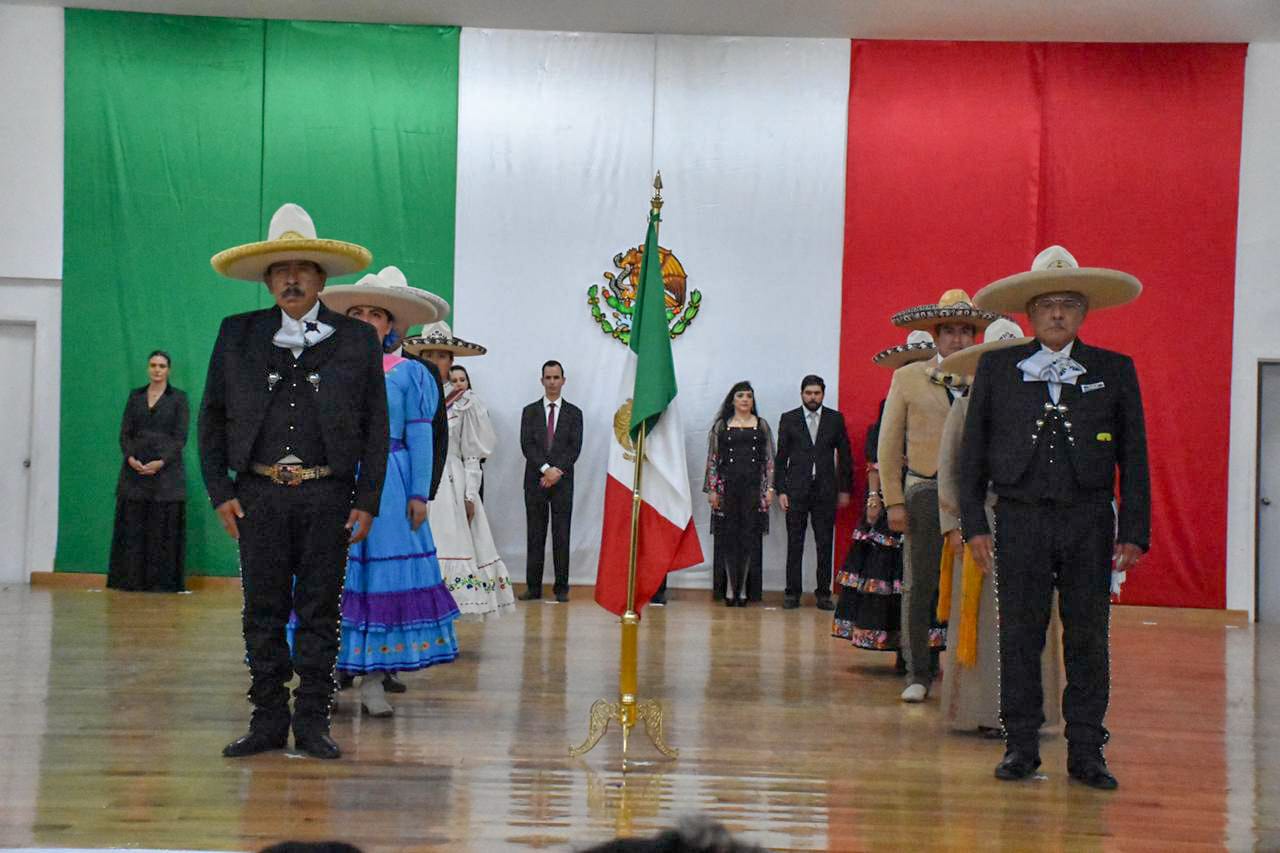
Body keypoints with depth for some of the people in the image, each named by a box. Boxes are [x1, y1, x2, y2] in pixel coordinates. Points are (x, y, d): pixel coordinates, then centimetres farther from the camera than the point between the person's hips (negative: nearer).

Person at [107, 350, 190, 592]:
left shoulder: (178, 398, 4)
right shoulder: (135, 396, 13)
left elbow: (180, 437, -2)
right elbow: (125, 432, 9)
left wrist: (161, 462, -15)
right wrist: (130, 458, -9)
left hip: (166, 470, -3)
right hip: (135, 470, 3)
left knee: (163, 529, -4)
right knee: (132, 528, 0)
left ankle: (162, 581, -1)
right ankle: (131, 579, 4)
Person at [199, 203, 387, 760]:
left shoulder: (358, 340, 5)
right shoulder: (238, 335, 8)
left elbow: (376, 426, 5)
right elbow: (212, 416, 10)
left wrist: (367, 501, -1)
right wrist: (219, 492, 2)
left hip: (328, 497, -1)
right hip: (259, 494, 1)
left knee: (320, 611, 4)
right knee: (263, 611, 6)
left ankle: (312, 721, 13)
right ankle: (268, 720, 15)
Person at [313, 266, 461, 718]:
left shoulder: (410, 373, 4)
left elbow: (420, 438, 2)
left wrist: (418, 494, -5)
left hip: (387, 486, -1)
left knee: (382, 575, -3)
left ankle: (373, 677, 1)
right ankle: (333, 669, 9)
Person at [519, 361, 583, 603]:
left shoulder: (574, 413, 8)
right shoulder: (530, 411, 10)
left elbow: (575, 447, -1)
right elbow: (527, 445, -1)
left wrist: (558, 471, -13)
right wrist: (545, 468, -14)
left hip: (562, 482, -1)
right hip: (535, 481, 1)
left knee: (562, 536, -1)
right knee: (535, 536, 2)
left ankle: (561, 588, 2)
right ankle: (533, 587, 4)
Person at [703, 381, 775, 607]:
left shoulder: (762, 425, 10)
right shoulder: (721, 425, 8)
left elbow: (769, 459, 8)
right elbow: (712, 458, 5)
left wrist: (769, 488, 0)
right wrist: (712, 489, -2)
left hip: (753, 486, 0)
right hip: (727, 485, 0)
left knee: (748, 537, -2)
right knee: (730, 537, 0)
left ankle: (740, 587, 4)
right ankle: (732, 587, 5)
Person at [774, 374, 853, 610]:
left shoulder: (835, 419, 8)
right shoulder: (788, 419, 6)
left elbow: (844, 455, 9)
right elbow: (781, 457, 5)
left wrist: (845, 489, 5)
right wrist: (781, 490, -2)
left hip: (826, 490, 0)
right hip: (796, 490, 0)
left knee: (825, 544, 1)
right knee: (795, 543, 2)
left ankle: (823, 592, 7)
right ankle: (792, 592, 7)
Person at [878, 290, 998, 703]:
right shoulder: (908, 378, 8)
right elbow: (889, 444, 6)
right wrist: (894, 501, -1)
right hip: (925, 493, -1)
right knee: (919, 587, 0)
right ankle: (919, 675, 8)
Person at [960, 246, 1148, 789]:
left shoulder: (1115, 371, 6)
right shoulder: (996, 369, 6)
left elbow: (1133, 458, 6)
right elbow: (972, 452, 7)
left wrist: (1134, 532, -1)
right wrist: (974, 523, 0)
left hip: (1089, 521, 0)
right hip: (1019, 520, 0)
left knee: (1088, 639, 4)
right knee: (1020, 637, 4)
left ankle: (1086, 753, 13)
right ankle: (1021, 745, 14)